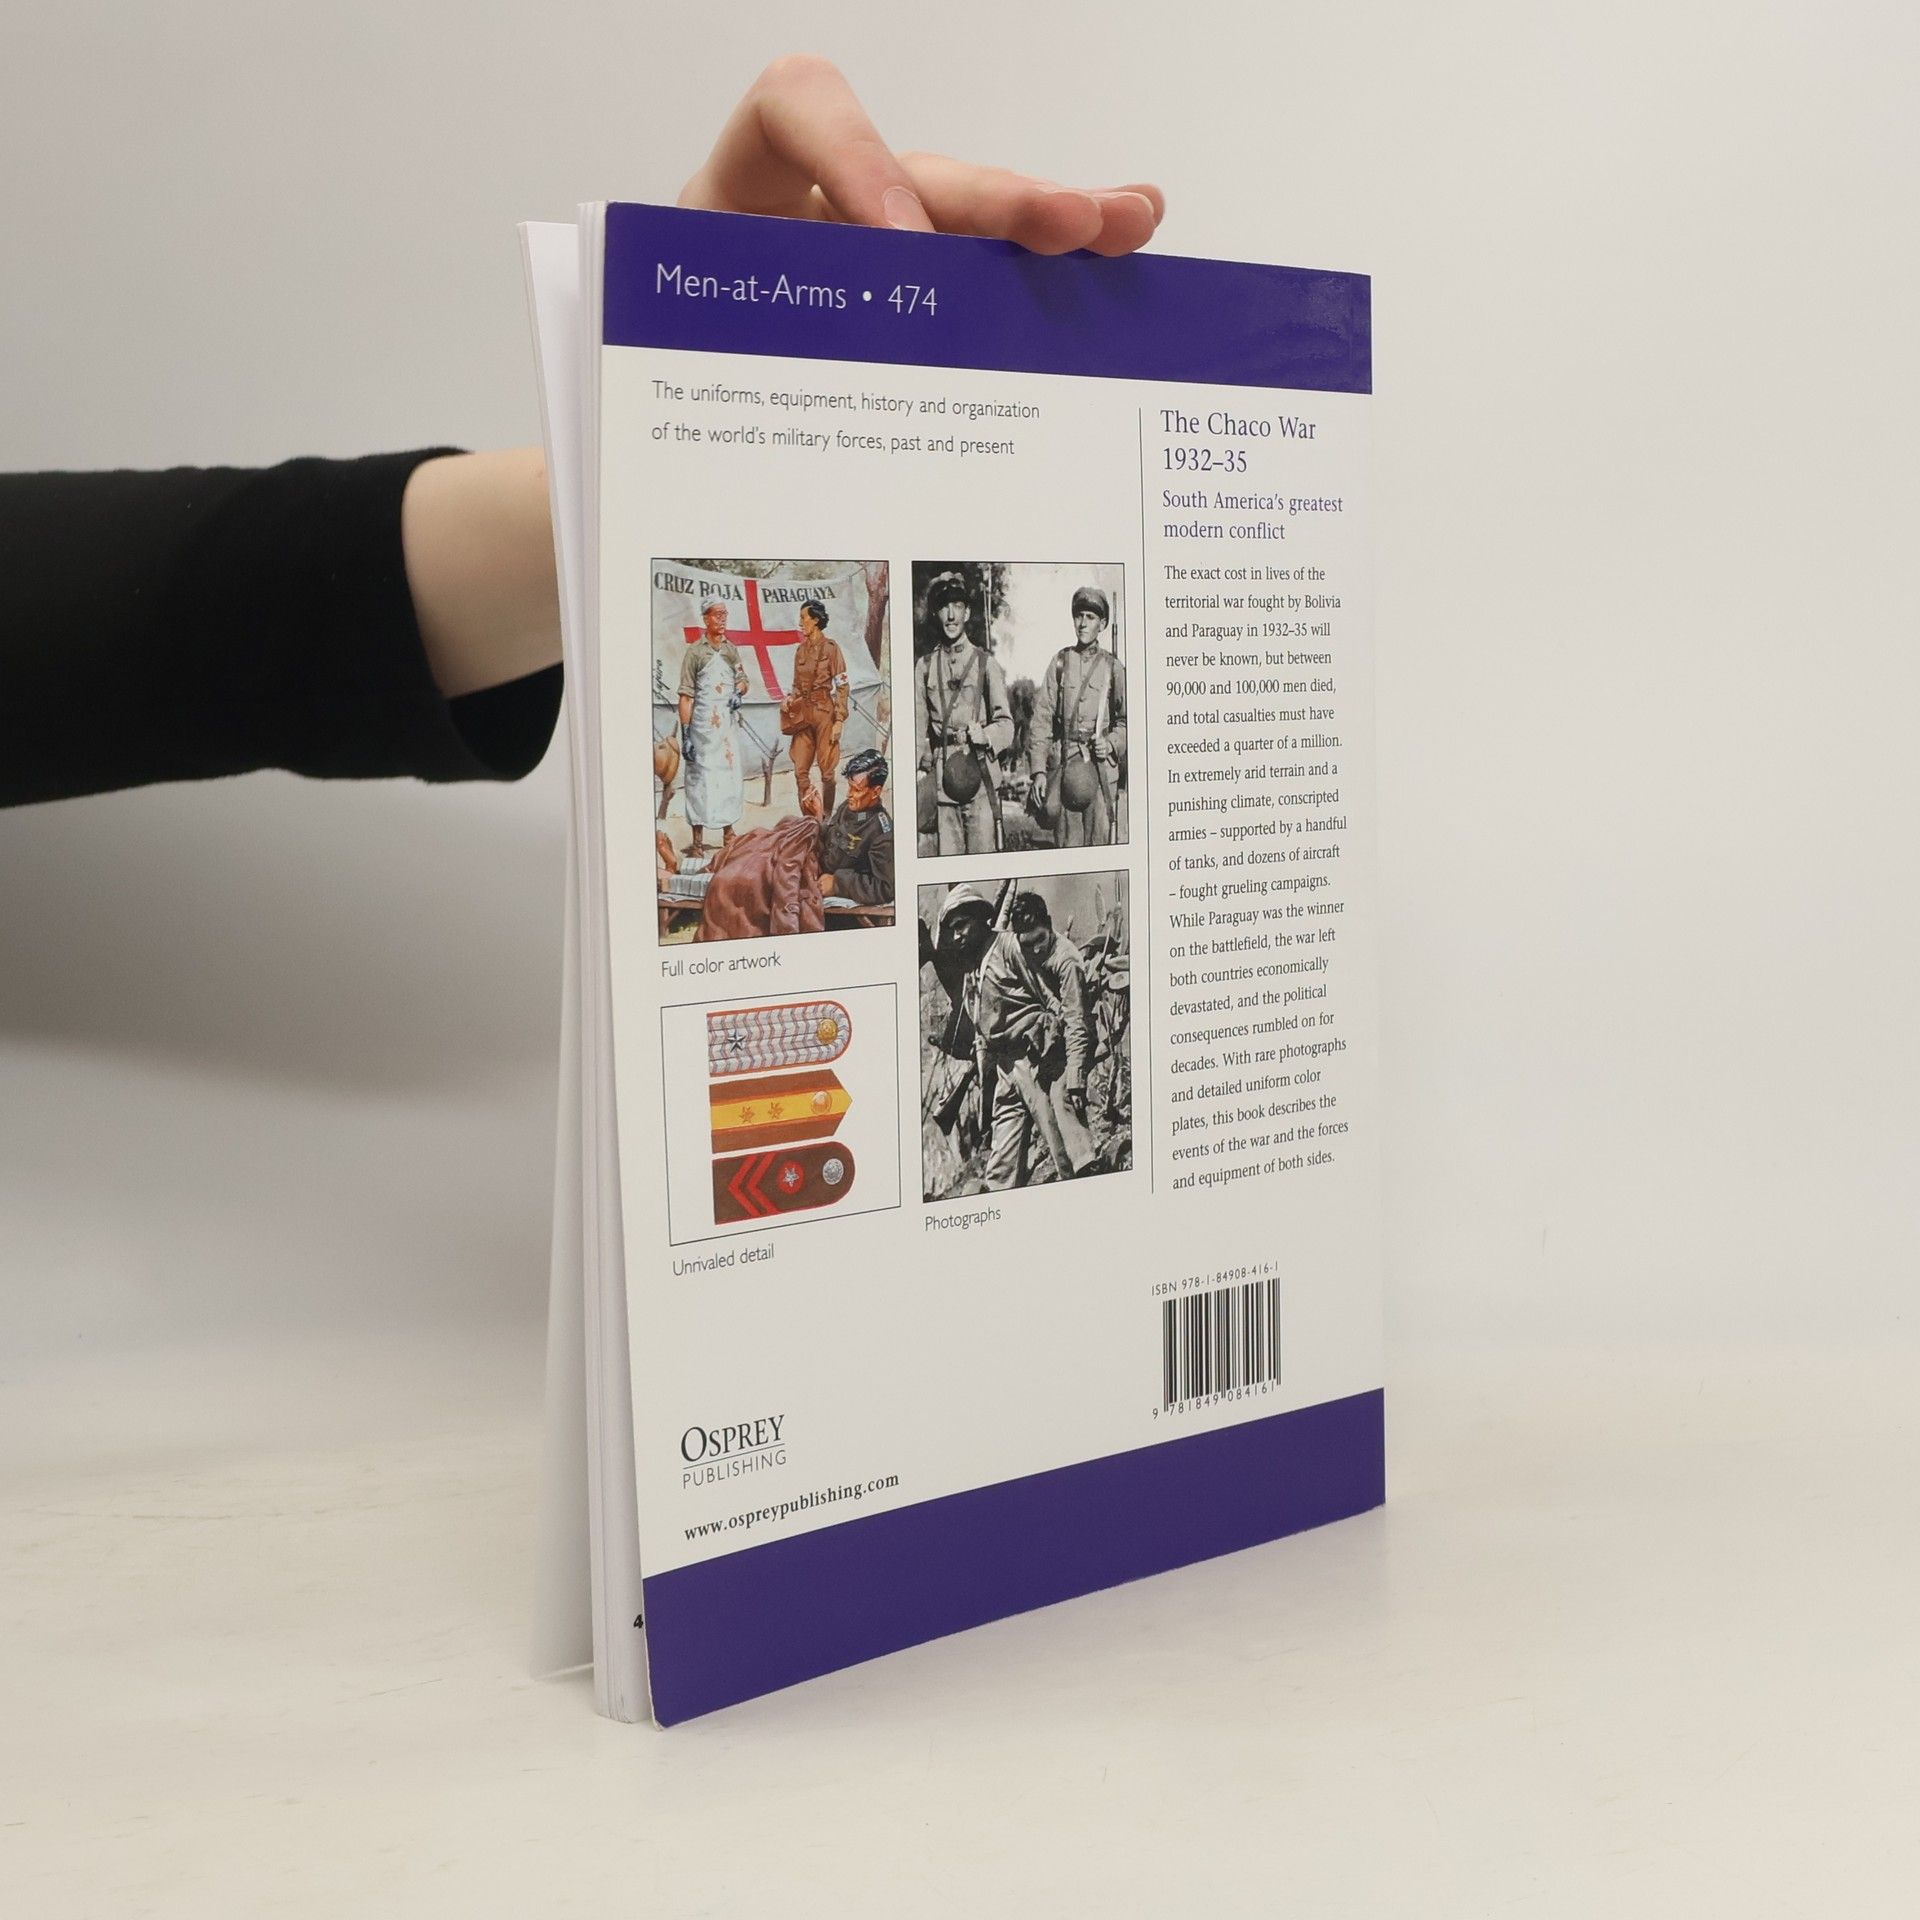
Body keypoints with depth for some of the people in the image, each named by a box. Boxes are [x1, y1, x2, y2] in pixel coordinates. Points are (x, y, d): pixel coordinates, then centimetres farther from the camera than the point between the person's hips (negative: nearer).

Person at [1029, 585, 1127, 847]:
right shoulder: (1060, 661, 9)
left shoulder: (1113, 666, 8)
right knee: (1067, 843, -2)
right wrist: (1039, 770, -3)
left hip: (1102, 765, 0)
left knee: (1101, 841, -4)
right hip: (1064, 764, 0)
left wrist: (1111, 744, -7)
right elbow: (1041, 718, 5)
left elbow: (1127, 720, 14)